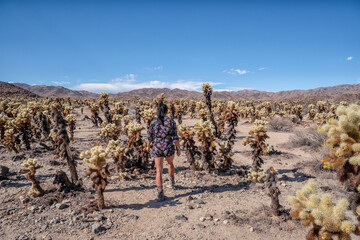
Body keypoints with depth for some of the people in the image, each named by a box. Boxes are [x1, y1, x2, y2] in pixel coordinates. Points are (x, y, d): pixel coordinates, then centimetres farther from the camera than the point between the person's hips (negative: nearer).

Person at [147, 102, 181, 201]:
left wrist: (148, 146, 22)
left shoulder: (153, 122, -4)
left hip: (157, 148, 0)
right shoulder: (171, 122, -8)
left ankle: (160, 192, -3)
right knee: (170, 163, 29)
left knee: (159, 171, 2)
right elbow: (175, 138, -8)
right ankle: (172, 182, 48)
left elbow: (149, 137, 5)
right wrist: (178, 149, 3)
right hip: (169, 148, 1)